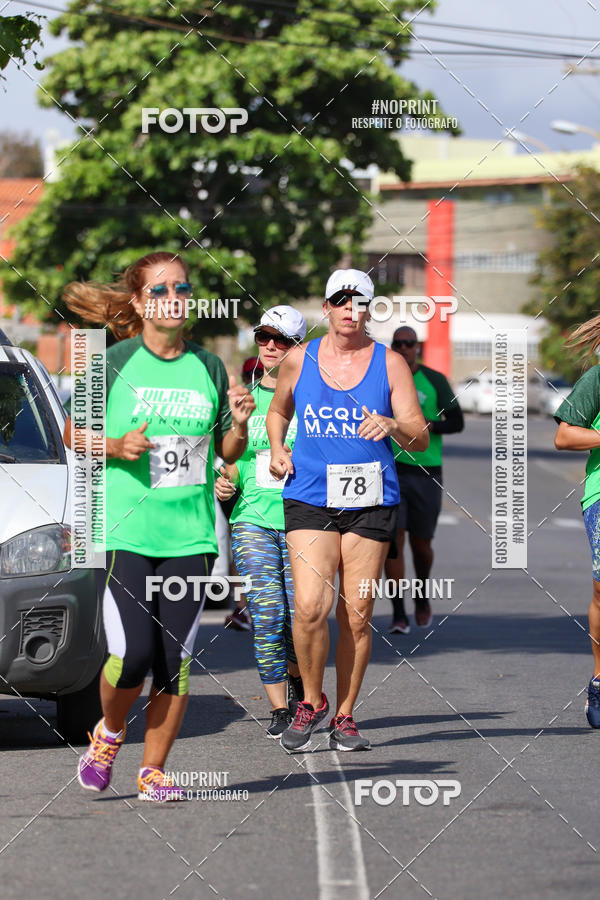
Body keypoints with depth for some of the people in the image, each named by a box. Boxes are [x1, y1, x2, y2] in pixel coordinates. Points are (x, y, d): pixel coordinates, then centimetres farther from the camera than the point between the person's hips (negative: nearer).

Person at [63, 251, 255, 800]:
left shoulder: (208, 367, 9)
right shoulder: (113, 363, 0)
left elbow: (228, 451, 16)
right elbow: (74, 433, 7)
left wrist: (240, 424, -4)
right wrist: (116, 446, -11)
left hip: (189, 533, 3)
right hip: (123, 531, -3)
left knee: (177, 658, -2)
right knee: (133, 656, -13)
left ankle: (154, 769, 11)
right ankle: (109, 733, 17)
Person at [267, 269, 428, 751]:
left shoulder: (389, 363, 3)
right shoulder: (299, 360, 7)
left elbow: (421, 436, -1)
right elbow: (278, 410, 26)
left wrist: (392, 426, -23)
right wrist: (277, 449, 7)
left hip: (370, 502, 0)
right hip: (309, 497, 0)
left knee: (356, 617, 1)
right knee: (310, 607, -15)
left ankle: (345, 715, 16)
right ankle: (312, 701, 6)